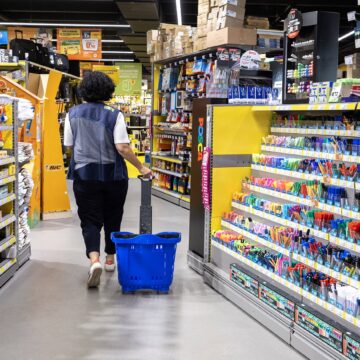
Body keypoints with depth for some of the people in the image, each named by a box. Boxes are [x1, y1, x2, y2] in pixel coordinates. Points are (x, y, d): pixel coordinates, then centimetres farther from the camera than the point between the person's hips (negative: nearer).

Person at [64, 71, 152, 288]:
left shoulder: (73, 114, -1)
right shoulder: (114, 115, -9)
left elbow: (69, 146, 6)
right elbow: (123, 148, -15)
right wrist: (141, 167, -6)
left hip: (84, 174, 1)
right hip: (113, 175, -1)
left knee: (90, 220, 2)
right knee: (112, 219, 17)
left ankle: (94, 259, -20)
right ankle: (110, 259, 30)